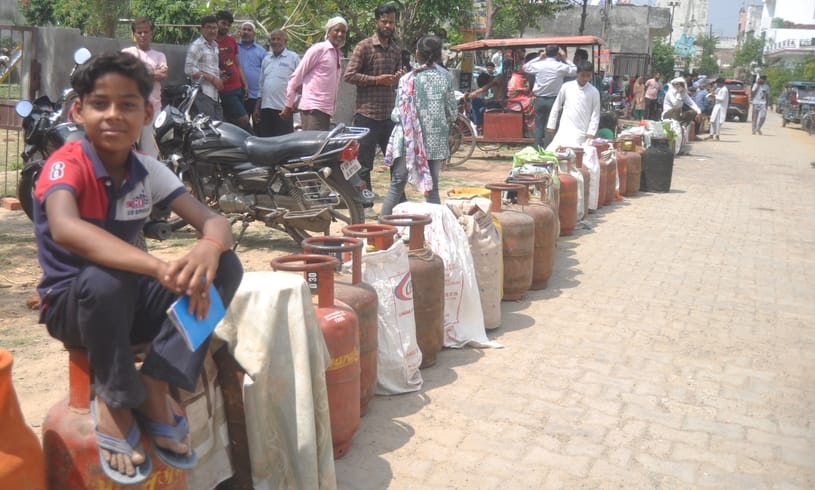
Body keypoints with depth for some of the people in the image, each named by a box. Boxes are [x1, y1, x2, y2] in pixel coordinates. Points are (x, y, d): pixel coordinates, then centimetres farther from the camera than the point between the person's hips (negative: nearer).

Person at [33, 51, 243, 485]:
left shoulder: (148, 171, -4)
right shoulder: (67, 165, -20)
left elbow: (213, 221, -12)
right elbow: (65, 230, -42)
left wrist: (209, 247, -38)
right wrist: (161, 268, -54)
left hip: (128, 301, 5)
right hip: (71, 305, -4)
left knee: (224, 266, -17)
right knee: (106, 279, -39)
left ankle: (155, 388, -12)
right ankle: (115, 400, -13)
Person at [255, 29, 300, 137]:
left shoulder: (293, 57, 1)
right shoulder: (266, 59, 18)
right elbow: (261, 84, 20)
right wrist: (257, 107, 16)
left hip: (283, 108, -6)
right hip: (266, 107, 6)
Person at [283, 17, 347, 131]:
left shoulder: (338, 55, 18)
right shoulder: (319, 49, -3)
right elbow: (296, 77, -4)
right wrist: (288, 105, -5)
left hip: (326, 110, 7)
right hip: (313, 108, -7)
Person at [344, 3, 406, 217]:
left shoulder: (396, 50, 15)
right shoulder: (364, 46, -5)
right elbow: (349, 75, -11)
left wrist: (399, 78, -1)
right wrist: (377, 80, -17)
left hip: (389, 114, 6)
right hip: (367, 114, -6)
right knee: (364, 163, 0)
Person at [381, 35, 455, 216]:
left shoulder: (409, 79, -6)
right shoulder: (446, 77, 0)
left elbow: (399, 113, -6)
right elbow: (451, 113, 3)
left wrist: (395, 115, 16)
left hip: (409, 140, -2)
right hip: (436, 140, 2)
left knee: (397, 185, 5)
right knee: (432, 188, 9)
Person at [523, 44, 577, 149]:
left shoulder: (539, 65, -1)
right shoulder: (560, 66, -7)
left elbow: (525, 67, 17)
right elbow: (574, 71, 5)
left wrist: (538, 58, 19)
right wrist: (565, 59, 11)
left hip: (539, 99, 2)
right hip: (553, 100, -2)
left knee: (539, 126, 9)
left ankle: (537, 149, 12)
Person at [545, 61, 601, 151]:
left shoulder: (594, 92, 1)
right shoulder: (566, 87, 4)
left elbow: (595, 114, 3)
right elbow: (556, 107, 11)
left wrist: (591, 133, -5)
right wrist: (551, 126, 10)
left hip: (581, 133, -1)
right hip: (564, 130, 1)